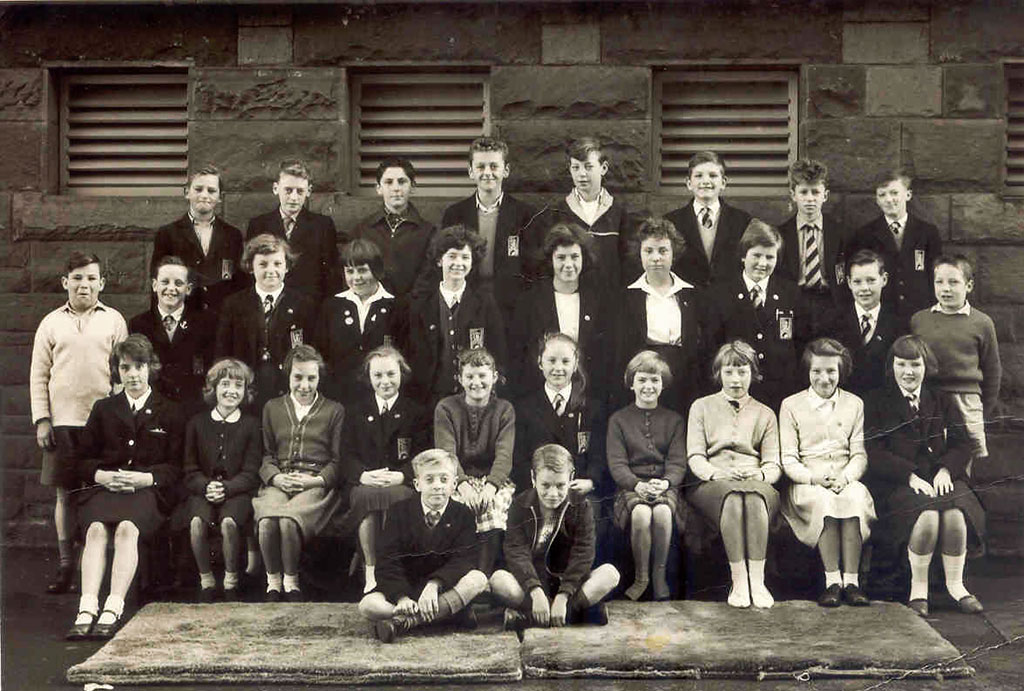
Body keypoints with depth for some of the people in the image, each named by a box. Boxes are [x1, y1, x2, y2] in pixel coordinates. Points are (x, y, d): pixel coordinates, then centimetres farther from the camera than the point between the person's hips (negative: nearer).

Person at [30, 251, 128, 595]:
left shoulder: (114, 320, 7)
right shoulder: (51, 323, 9)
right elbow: (39, 374, 8)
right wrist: (41, 420, 0)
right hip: (62, 421, 1)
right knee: (65, 493, 5)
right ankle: (66, 567, 13)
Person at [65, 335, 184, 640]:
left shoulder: (169, 413, 16)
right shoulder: (103, 409, 22)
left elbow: (176, 467, 9)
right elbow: (83, 459, 17)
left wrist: (147, 478, -11)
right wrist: (102, 475, -5)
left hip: (148, 491, -2)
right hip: (103, 487, 2)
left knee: (127, 527, -34)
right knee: (96, 529, -31)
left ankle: (113, 610, -41)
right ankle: (87, 609, -41)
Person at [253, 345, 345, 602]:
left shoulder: (334, 411, 14)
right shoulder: (272, 408, 21)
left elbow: (338, 460, 8)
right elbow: (266, 455, 15)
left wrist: (316, 480, -9)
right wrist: (276, 477, -6)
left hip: (316, 483, -2)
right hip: (278, 482, 2)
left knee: (289, 520, -33)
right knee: (267, 521, -32)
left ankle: (291, 581, -13)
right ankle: (273, 582, -12)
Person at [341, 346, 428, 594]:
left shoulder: (416, 412, 14)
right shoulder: (357, 411, 19)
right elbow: (348, 456, 8)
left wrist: (401, 475, -17)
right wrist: (364, 475, -14)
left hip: (402, 485, -1)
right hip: (365, 484, 1)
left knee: (392, 497, -37)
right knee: (364, 496, -35)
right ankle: (370, 572, -30)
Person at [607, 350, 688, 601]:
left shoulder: (674, 420, 15)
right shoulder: (619, 419, 12)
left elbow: (678, 462, 4)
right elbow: (616, 463, 1)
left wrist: (665, 482, -18)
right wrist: (637, 484, -19)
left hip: (665, 485, 1)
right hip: (631, 486, -1)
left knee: (663, 513, -35)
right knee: (641, 514, -35)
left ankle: (660, 575, -15)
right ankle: (640, 578, -16)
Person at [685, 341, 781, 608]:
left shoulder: (765, 414, 23)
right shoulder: (702, 407, 20)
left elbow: (774, 465, 12)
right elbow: (694, 457, 7)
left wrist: (759, 474, -13)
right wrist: (717, 473, -15)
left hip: (756, 484, 1)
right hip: (712, 485, -1)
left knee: (754, 496, -37)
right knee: (733, 496, -37)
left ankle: (757, 581, -43)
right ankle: (739, 581, -41)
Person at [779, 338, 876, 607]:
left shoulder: (854, 404, 16)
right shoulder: (791, 405, 9)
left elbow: (859, 455, 9)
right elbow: (789, 461, 3)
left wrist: (845, 476, -13)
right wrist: (815, 477, -16)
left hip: (846, 481, 2)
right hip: (807, 484, -2)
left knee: (856, 496, -33)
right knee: (825, 500, -35)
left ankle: (851, 580, -33)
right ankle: (832, 581, -33)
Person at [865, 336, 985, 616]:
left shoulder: (942, 401, 20)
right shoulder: (877, 403, 10)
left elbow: (962, 444, 13)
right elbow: (874, 454, -1)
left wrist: (946, 469, -9)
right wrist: (911, 476, -15)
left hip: (940, 477, 3)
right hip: (897, 484, -3)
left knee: (956, 515, -30)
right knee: (928, 516, -33)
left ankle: (955, 585, -11)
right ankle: (918, 588, -16)